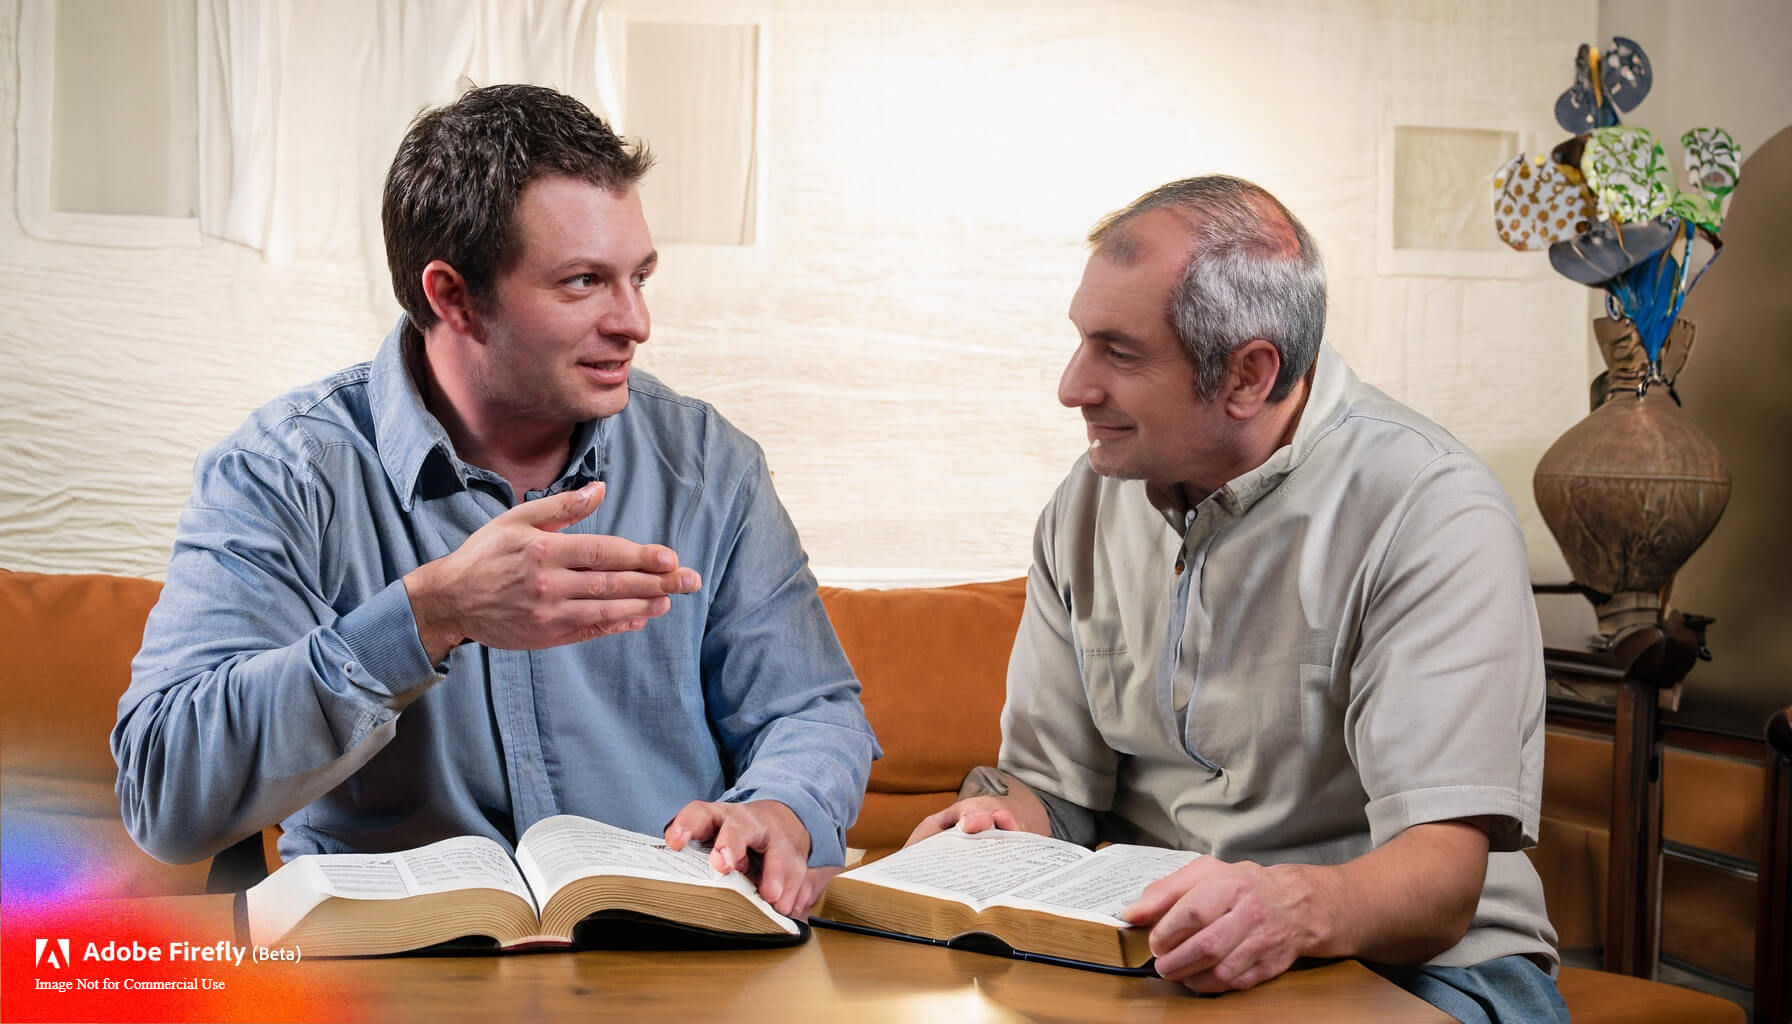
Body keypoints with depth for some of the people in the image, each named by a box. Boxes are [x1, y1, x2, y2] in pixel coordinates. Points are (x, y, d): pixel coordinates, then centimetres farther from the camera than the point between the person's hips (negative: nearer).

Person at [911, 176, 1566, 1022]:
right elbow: (1051, 785, 10)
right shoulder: (1090, 503, 3)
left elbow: (1441, 872, -23)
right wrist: (994, 822, -13)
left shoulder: (1433, 513, -16)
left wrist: (1300, 906, -44)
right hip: (1153, 953, 4)